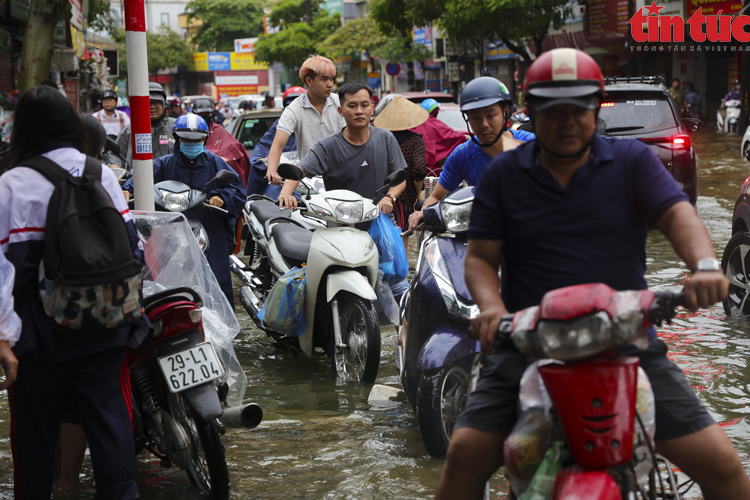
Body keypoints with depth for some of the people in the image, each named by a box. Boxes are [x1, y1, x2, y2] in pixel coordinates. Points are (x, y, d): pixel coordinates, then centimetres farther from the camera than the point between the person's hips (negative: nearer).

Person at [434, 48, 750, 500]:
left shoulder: (632, 161, 6)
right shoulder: (504, 174, 9)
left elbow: (677, 213, -9)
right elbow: (481, 256, 5)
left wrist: (705, 265, -30)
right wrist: (492, 306, -17)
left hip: (628, 342, 0)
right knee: (467, 453, -14)